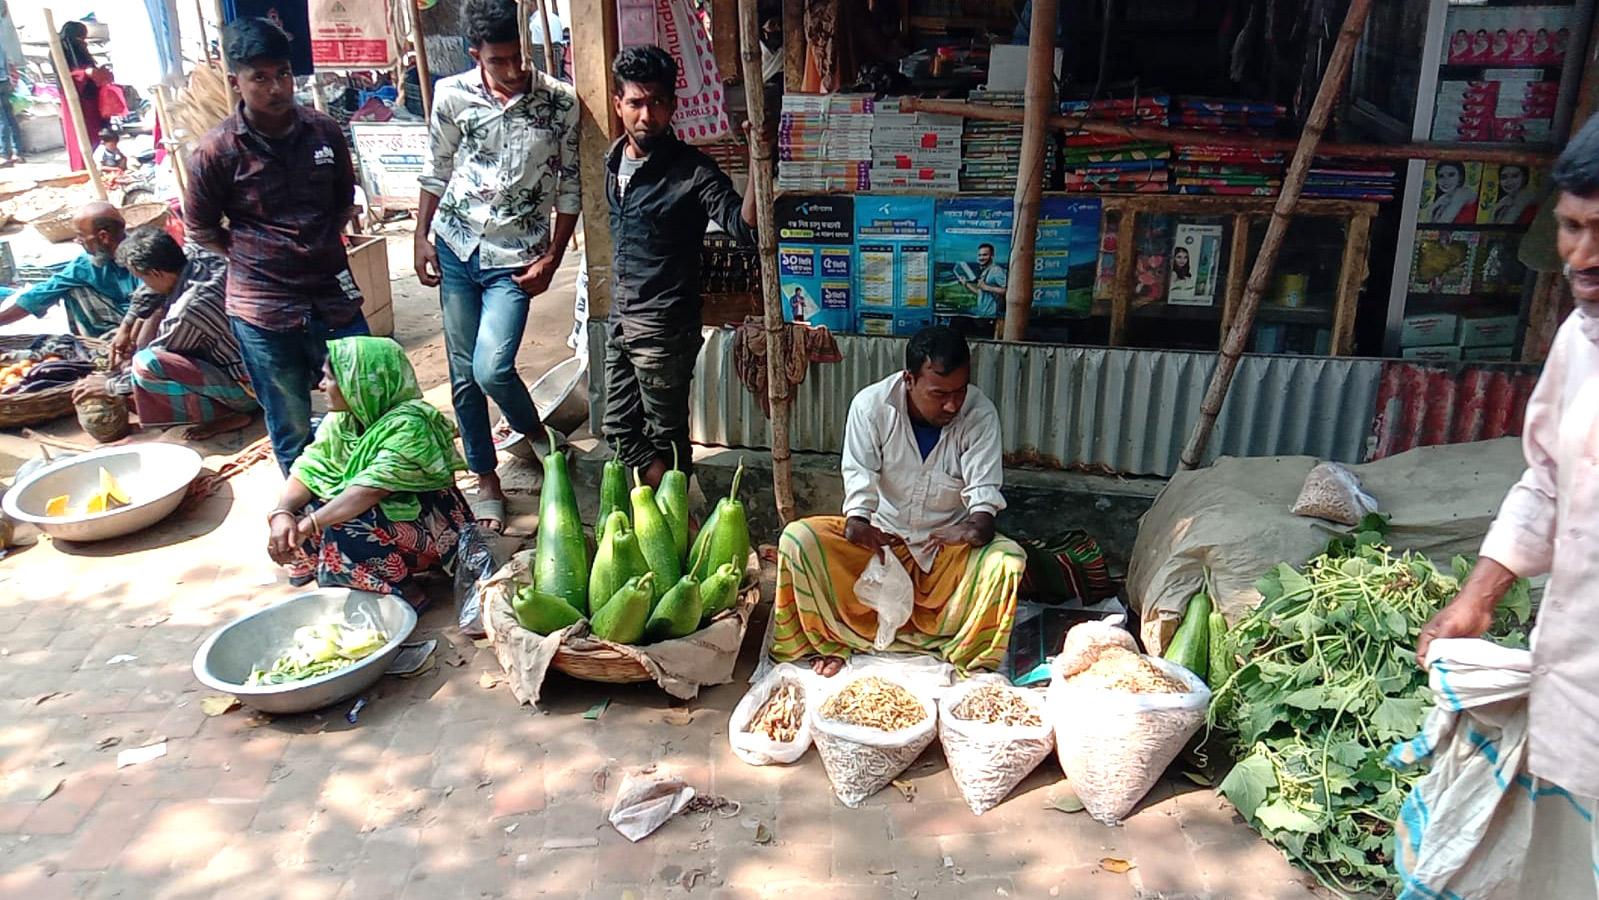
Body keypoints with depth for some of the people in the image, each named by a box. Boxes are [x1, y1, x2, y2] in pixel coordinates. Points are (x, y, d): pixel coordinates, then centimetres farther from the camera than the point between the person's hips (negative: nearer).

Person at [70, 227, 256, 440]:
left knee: (145, 364, -28)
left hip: (244, 387, -9)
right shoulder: (197, 256, -8)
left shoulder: (187, 312, -29)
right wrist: (126, 328, 15)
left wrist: (110, 386, 3)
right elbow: (150, 290, 15)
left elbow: (152, 363, -12)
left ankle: (226, 415, -13)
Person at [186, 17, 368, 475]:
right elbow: (201, 227, 4)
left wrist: (320, 245, 6)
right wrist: (253, 260, 1)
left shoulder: (324, 131, 0)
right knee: (293, 433, 10)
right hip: (264, 313, -2)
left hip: (334, 296, 3)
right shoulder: (218, 150, -8)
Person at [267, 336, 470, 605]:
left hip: (427, 523, -7)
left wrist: (306, 526, -36)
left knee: (343, 525, -32)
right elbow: (308, 469, -7)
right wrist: (283, 514, -26)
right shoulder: (341, 420, -2)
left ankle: (405, 592, -12)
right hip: (372, 514, 7)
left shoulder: (409, 424, -25)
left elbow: (370, 490, -33)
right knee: (297, 511, -12)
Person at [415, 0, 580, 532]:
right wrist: (421, 238, 4)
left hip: (514, 258, -3)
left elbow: (571, 186, -1)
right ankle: (487, 481, 24)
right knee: (463, 375, 7)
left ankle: (537, 437, 15)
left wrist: (551, 258, -5)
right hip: (455, 249, 3)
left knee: (491, 369, -17)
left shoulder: (560, 102, -8)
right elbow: (436, 172, 9)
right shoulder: (451, 96, -3)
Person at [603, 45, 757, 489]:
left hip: (664, 330, -7)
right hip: (620, 320, 7)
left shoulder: (691, 171, -16)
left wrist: (757, 159, -40)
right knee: (620, 429, 16)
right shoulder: (613, 160, 4)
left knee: (666, 437, 7)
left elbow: (745, 227, -30)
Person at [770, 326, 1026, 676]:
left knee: (1008, 559, -30)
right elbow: (859, 475, -19)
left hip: (948, 543, 0)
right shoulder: (871, 404, -15)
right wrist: (857, 522, -39)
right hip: (880, 535, 0)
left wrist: (979, 524, -40)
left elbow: (984, 489, -17)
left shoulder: (980, 414, -15)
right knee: (798, 538, -23)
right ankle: (831, 642, -4)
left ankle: (969, 656, -8)